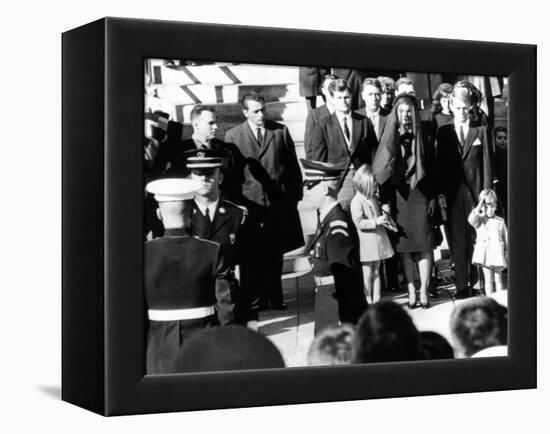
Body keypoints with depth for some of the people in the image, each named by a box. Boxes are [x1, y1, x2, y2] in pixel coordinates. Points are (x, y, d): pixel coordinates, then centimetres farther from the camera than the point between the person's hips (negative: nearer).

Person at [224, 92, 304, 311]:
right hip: (249, 202, -1)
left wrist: (295, 194, 6)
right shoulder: (233, 136, 3)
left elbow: (292, 166, 10)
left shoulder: (281, 131, 6)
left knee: (274, 254, 8)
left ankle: (274, 297, 19)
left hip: (278, 202, 1)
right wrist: (232, 200, -1)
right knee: (251, 255, 1)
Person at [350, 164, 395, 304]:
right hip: (366, 241, -8)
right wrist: (376, 221, -26)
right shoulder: (357, 202, -16)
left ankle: (376, 299, 16)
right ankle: (368, 301, 5)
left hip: (378, 239, 8)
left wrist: (386, 221, 6)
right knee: (368, 273, -1)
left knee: (376, 271, 11)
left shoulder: (373, 198, 10)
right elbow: (359, 223, -22)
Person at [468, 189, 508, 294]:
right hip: (485, 253, -1)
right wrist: (480, 205, -17)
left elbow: (506, 238, 11)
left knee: (498, 279, 6)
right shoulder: (479, 220, 2)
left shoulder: (500, 221, 8)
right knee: (488, 279, 3)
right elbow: (471, 219, -22)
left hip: (498, 252, 1)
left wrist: (507, 254, 8)